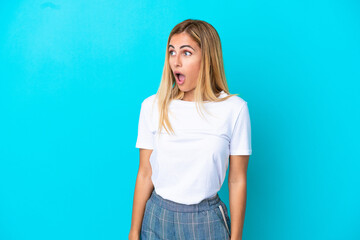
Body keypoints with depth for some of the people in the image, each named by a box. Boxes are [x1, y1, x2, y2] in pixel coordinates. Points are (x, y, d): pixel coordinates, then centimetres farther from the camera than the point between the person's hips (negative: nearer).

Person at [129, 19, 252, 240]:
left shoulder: (234, 109, -10)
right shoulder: (153, 106, -5)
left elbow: (237, 180, -5)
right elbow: (145, 174, -1)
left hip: (207, 221, -1)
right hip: (158, 218, 2)